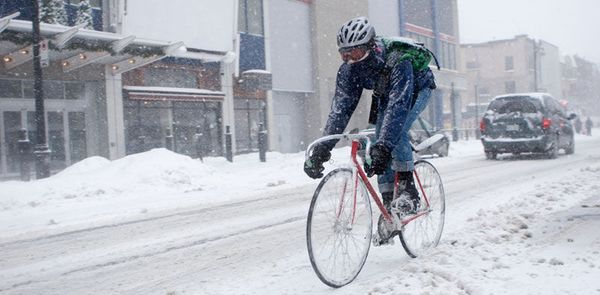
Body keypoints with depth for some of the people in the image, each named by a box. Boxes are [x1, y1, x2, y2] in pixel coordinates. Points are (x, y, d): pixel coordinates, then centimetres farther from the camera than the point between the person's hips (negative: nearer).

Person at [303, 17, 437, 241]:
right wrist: (321, 149, -39)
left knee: (395, 130, -32)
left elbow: (398, 105, -51)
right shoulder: (349, 69, -26)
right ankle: (389, 203, 3)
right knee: (379, 151, -8)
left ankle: (408, 189, -19)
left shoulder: (397, 61, -42)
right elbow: (340, 108, -29)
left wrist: (383, 147, -61)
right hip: (385, 94, 5)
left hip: (417, 89, -5)